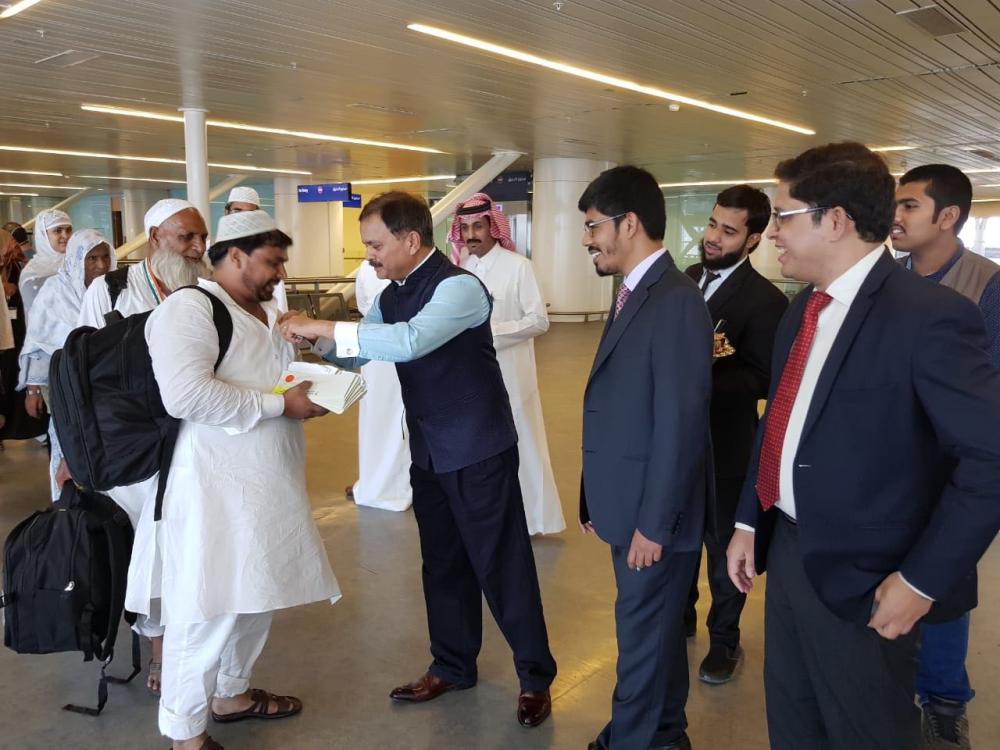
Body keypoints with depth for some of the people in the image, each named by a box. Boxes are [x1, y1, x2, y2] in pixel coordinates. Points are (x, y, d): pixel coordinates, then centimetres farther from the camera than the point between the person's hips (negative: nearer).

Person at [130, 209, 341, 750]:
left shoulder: (266, 311, 14)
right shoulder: (188, 307, -14)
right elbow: (185, 395, -28)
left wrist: (312, 386, 5)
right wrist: (282, 403, -22)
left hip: (267, 484, 9)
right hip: (215, 490, -9)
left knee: (255, 597, 20)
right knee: (208, 612, 0)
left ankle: (232, 693, 40)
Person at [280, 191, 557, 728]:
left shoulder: (458, 286, -20)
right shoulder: (391, 295, 6)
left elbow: (411, 341, -36)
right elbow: (357, 355, 16)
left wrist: (326, 328, -30)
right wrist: (316, 337, -5)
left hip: (477, 448, -8)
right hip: (428, 451, 8)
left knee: (501, 565, 2)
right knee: (442, 563, 17)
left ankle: (536, 676, 19)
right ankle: (452, 666, 34)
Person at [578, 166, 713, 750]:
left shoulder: (676, 300, -20)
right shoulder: (633, 295, 10)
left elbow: (680, 423, -23)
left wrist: (654, 523, -19)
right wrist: (596, 498, 14)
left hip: (654, 512, -9)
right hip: (630, 504, 9)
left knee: (644, 635, 7)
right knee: (655, 629, 22)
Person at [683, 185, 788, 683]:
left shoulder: (765, 300, -16)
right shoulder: (685, 279, 5)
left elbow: (761, 380, -18)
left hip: (724, 443, -6)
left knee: (723, 544, 11)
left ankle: (724, 638, 30)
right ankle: (681, 614, 40)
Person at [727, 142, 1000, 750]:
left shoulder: (929, 316, -21)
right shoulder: (804, 308, 5)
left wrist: (923, 581, -20)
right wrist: (749, 521, 9)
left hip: (861, 579, -7)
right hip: (786, 551, 8)